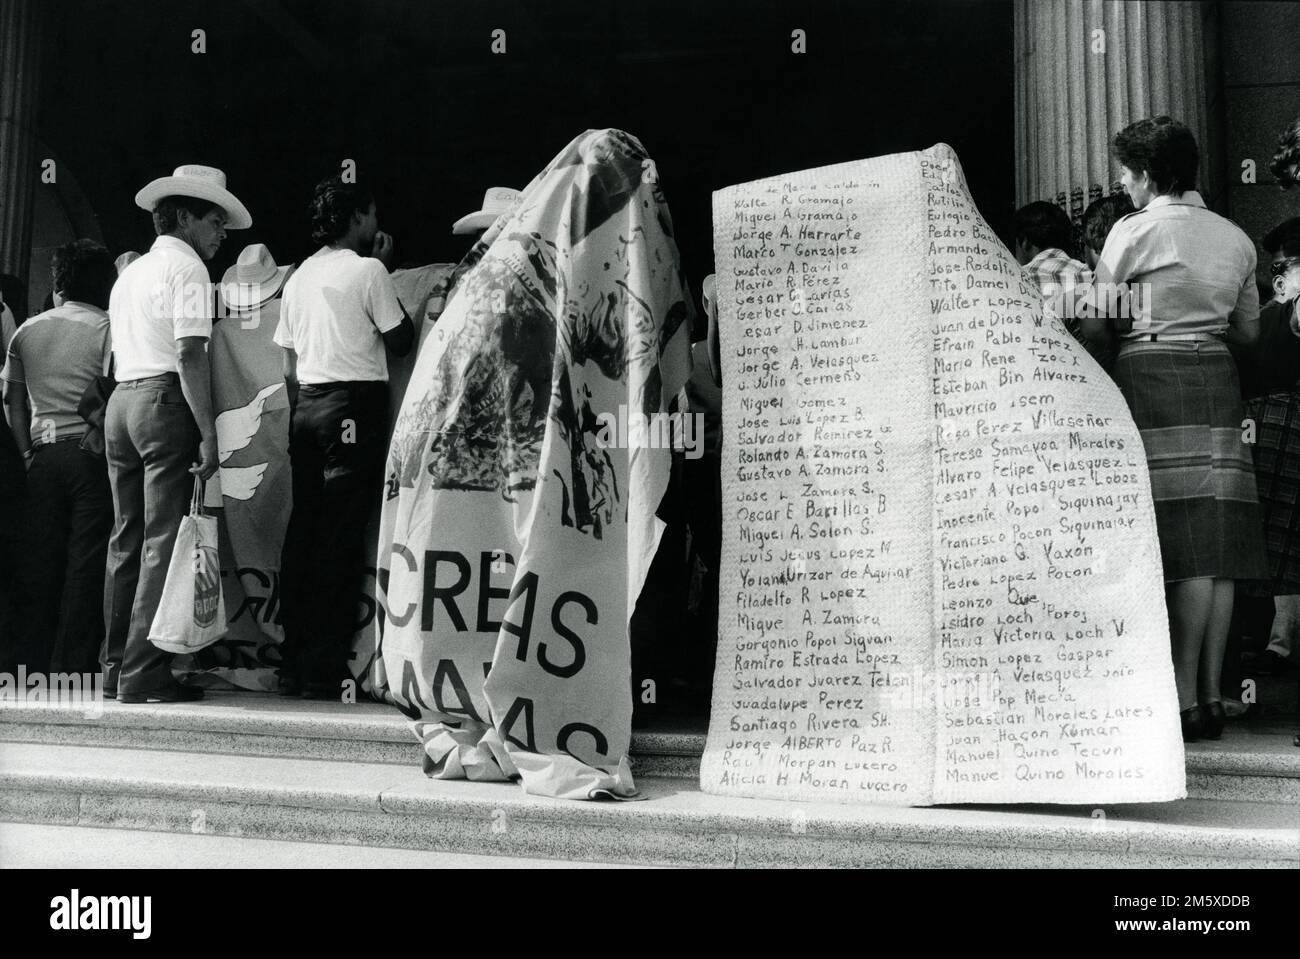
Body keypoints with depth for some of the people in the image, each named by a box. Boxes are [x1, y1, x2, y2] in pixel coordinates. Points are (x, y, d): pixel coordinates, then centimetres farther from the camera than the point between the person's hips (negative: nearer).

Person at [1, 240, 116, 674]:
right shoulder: (106, 329, -2)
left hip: (42, 455, 5)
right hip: (91, 450, -5)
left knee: (44, 560, 8)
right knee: (86, 560, -3)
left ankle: (38, 664, 11)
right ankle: (75, 665, -2)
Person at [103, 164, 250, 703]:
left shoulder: (130, 271, 24)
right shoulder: (186, 266, -3)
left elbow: (119, 353, 21)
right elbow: (190, 355, -14)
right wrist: (208, 432, -17)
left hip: (120, 401, 9)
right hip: (164, 402, -9)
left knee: (127, 538, 11)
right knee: (163, 540, -8)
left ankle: (117, 666, 16)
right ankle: (144, 675, -8)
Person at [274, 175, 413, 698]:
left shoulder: (299, 276, 16)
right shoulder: (367, 269, -4)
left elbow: (290, 364, 16)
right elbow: (402, 341, -1)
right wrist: (386, 271, 7)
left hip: (307, 405, 7)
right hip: (355, 404, -7)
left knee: (303, 530, 8)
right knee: (341, 537, -6)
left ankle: (293, 665, 12)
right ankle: (322, 670, -5)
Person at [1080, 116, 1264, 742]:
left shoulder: (1134, 230, -3)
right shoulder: (1235, 237, 15)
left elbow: (1094, 327, -1)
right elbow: (1248, 331, 21)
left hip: (1152, 373, -6)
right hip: (1218, 380, 6)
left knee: (1186, 544, -9)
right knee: (1218, 546, 5)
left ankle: (1182, 698, -7)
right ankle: (1211, 696, 8)